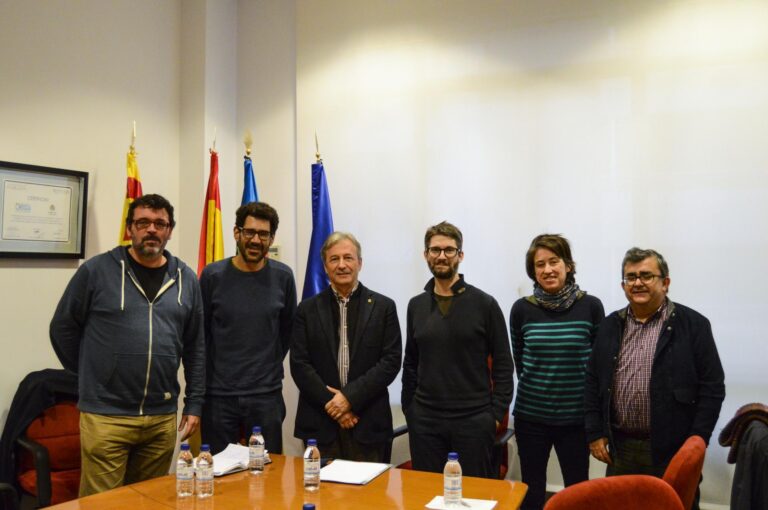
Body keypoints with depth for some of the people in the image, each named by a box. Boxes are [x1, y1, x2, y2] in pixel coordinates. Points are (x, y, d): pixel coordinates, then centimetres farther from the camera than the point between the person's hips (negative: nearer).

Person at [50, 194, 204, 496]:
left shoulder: (186, 279, 6)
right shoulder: (96, 270, -5)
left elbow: (196, 347, 10)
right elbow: (63, 328, 3)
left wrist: (194, 403, 8)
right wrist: (92, 377, 6)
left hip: (163, 418, 3)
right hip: (106, 416, -3)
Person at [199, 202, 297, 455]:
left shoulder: (283, 276, -2)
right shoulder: (213, 275, -4)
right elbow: (200, 332, 4)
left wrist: (271, 366, 9)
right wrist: (208, 375, 6)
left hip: (267, 395, 1)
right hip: (218, 394, 0)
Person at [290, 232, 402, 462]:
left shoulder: (383, 307, 3)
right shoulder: (308, 309, 6)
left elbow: (391, 361, -3)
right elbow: (299, 365, 1)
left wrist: (350, 396, -11)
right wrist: (330, 402, -9)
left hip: (368, 424, -1)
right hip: (320, 422, 1)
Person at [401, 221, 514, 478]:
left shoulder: (485, 304, -3)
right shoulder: (416, 306, 7)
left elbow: (503, 365, -2)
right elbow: (410, 364, 12)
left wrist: (496, 413, -7)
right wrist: (409, 410, 6)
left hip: (473, 421, -3)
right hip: (424, 421, 3)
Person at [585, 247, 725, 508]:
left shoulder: (693, 325, -4)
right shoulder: (611, 325, 7)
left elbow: (712, 388, -6)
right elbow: (593, 382, 9)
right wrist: (595, 433, 3)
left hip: (673, 450, -3)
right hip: (619, 448, 3)